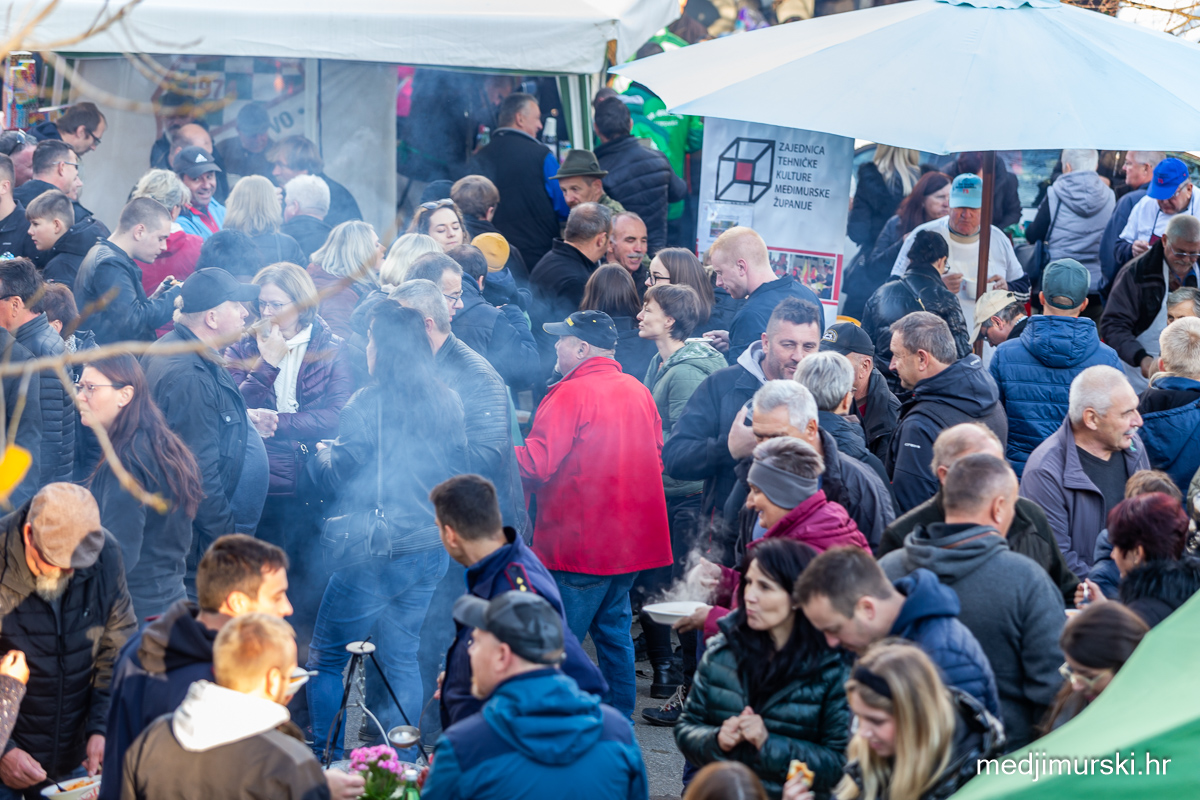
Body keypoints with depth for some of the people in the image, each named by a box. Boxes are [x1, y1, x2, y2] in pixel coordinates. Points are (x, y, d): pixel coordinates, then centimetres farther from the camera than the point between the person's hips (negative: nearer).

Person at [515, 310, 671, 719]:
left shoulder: (571, 395, -15)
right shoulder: (638, 391, 9)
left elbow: (535, 465, -19)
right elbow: (656, 455, 17)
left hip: (579, 542, -8)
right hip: (631, 537, 8)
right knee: (614, 631, 17)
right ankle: (621, 720, 22)